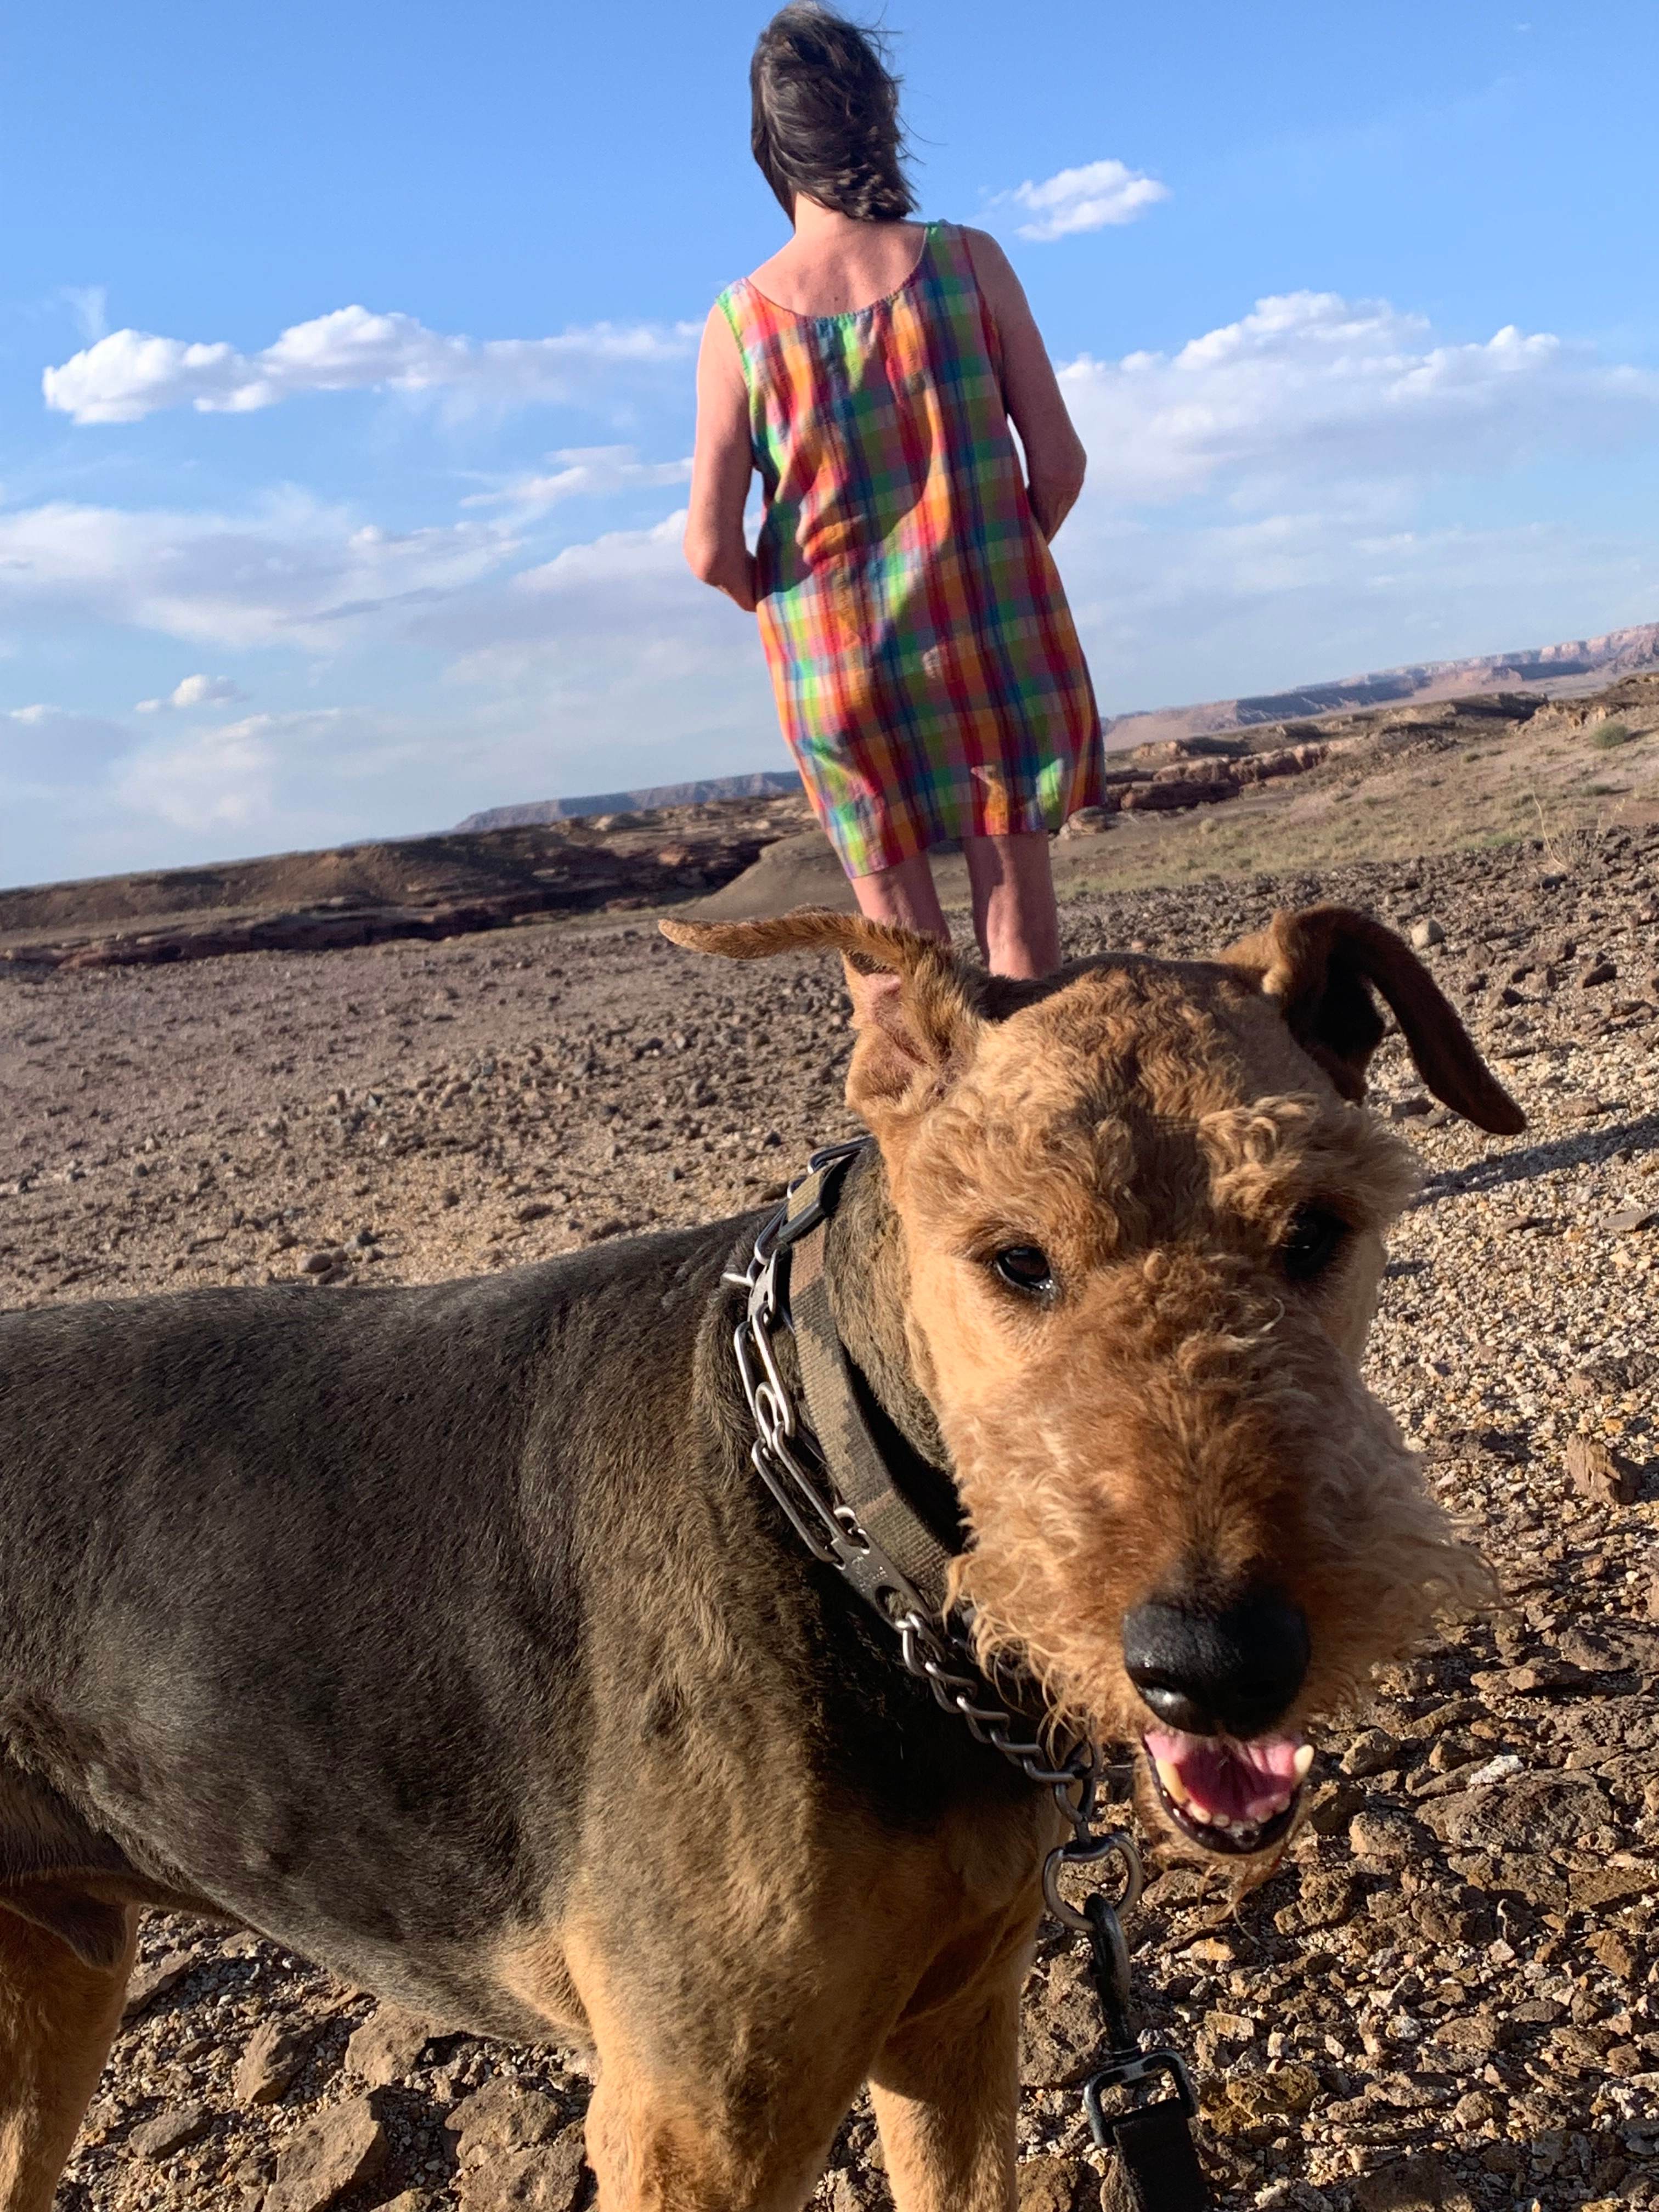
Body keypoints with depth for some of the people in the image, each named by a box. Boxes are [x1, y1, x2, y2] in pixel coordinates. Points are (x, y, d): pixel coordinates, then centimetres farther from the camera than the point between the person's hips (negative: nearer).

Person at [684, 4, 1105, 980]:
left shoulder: (741, 319, -7)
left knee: (901, 930, 13)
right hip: (1001, 640, 0)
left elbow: (712, 550, -9)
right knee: (1018, 904, 10)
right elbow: (1060, 464, -4)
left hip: (842, 670, 0)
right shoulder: (969, 261, -6)